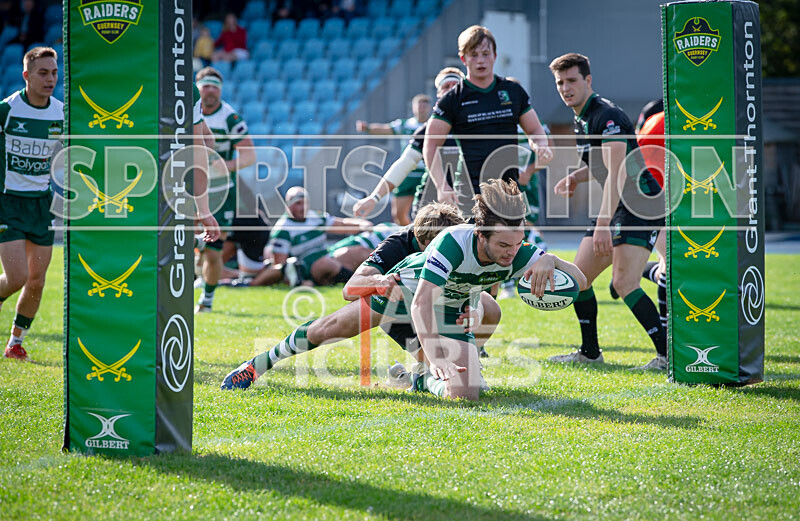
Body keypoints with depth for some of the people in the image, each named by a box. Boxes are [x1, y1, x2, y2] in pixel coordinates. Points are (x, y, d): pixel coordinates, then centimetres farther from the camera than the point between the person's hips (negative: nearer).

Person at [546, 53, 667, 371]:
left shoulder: (607, 116, -17)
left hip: (642, 205, -10)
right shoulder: (581, 120, 14)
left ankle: (667, 355, -20)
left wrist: (603, 223, -31)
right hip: (617, 207, 10)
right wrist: (575, 177, 8)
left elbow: (617, 172, -25)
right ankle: (589, 353, 25)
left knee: (623, 282, -22)